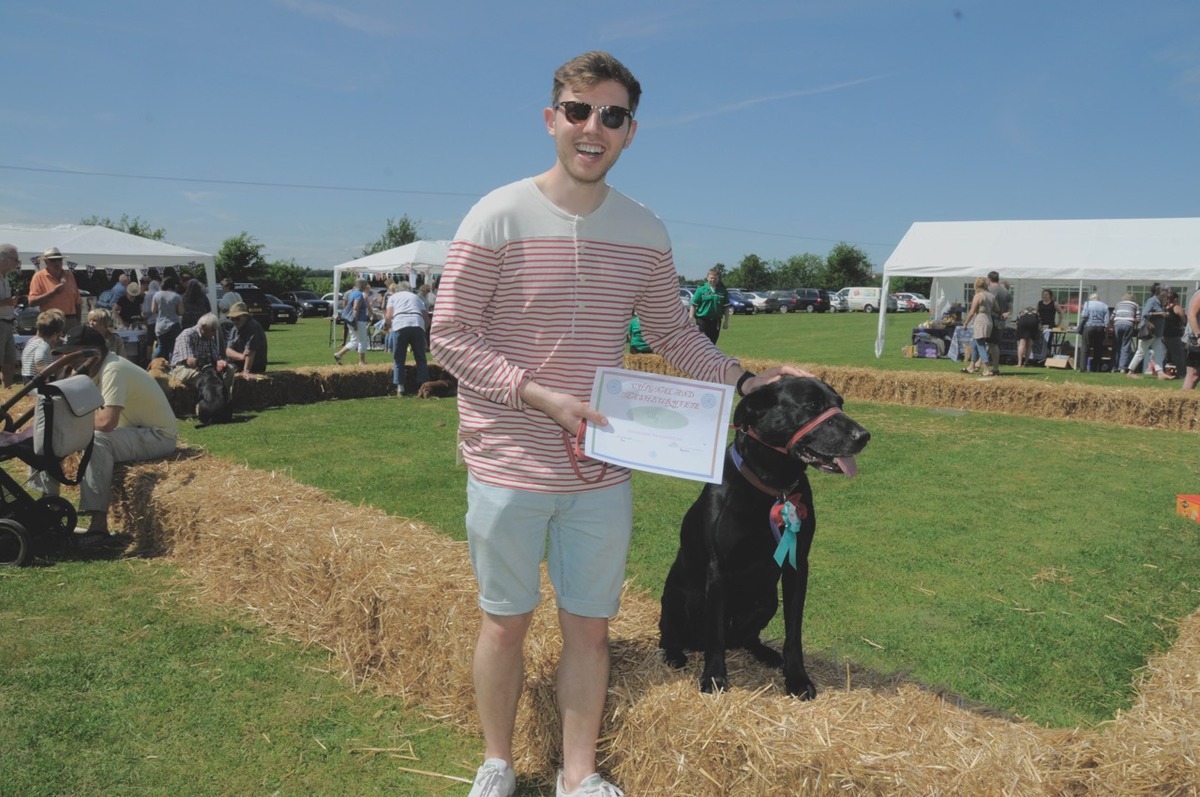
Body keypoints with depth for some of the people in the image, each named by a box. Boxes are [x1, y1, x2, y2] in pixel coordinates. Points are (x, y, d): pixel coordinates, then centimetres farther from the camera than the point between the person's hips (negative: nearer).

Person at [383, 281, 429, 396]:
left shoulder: (393, 297, 24)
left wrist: (386, 325, 26)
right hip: (418, 325, 1)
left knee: (399, 360, 8)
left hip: (400, 325, -1)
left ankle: (400, 388, 3)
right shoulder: (416, 297, 30)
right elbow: (427, 319, 19)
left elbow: (388, 315, 8)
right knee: (421, 359, 9)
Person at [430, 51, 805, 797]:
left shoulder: (647, 234, 3)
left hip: (601, 472, 3)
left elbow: (672, 331, 13)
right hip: (508, 466, -3)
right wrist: (538, 395, -20)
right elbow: (449, 335, -10)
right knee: (506, 621, 12)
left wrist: (746, 379, 0)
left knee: (589, 626, 13)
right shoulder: (498, 218, -10)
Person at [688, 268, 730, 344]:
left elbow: (726, 307, 8)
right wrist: (691, 319, -8)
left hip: (716, 321, 3)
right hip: (702, 320, -2)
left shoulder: (723, 291, 4)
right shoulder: (701, 290, -2)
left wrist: (726, 321, 4)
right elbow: (693, 305, -3)